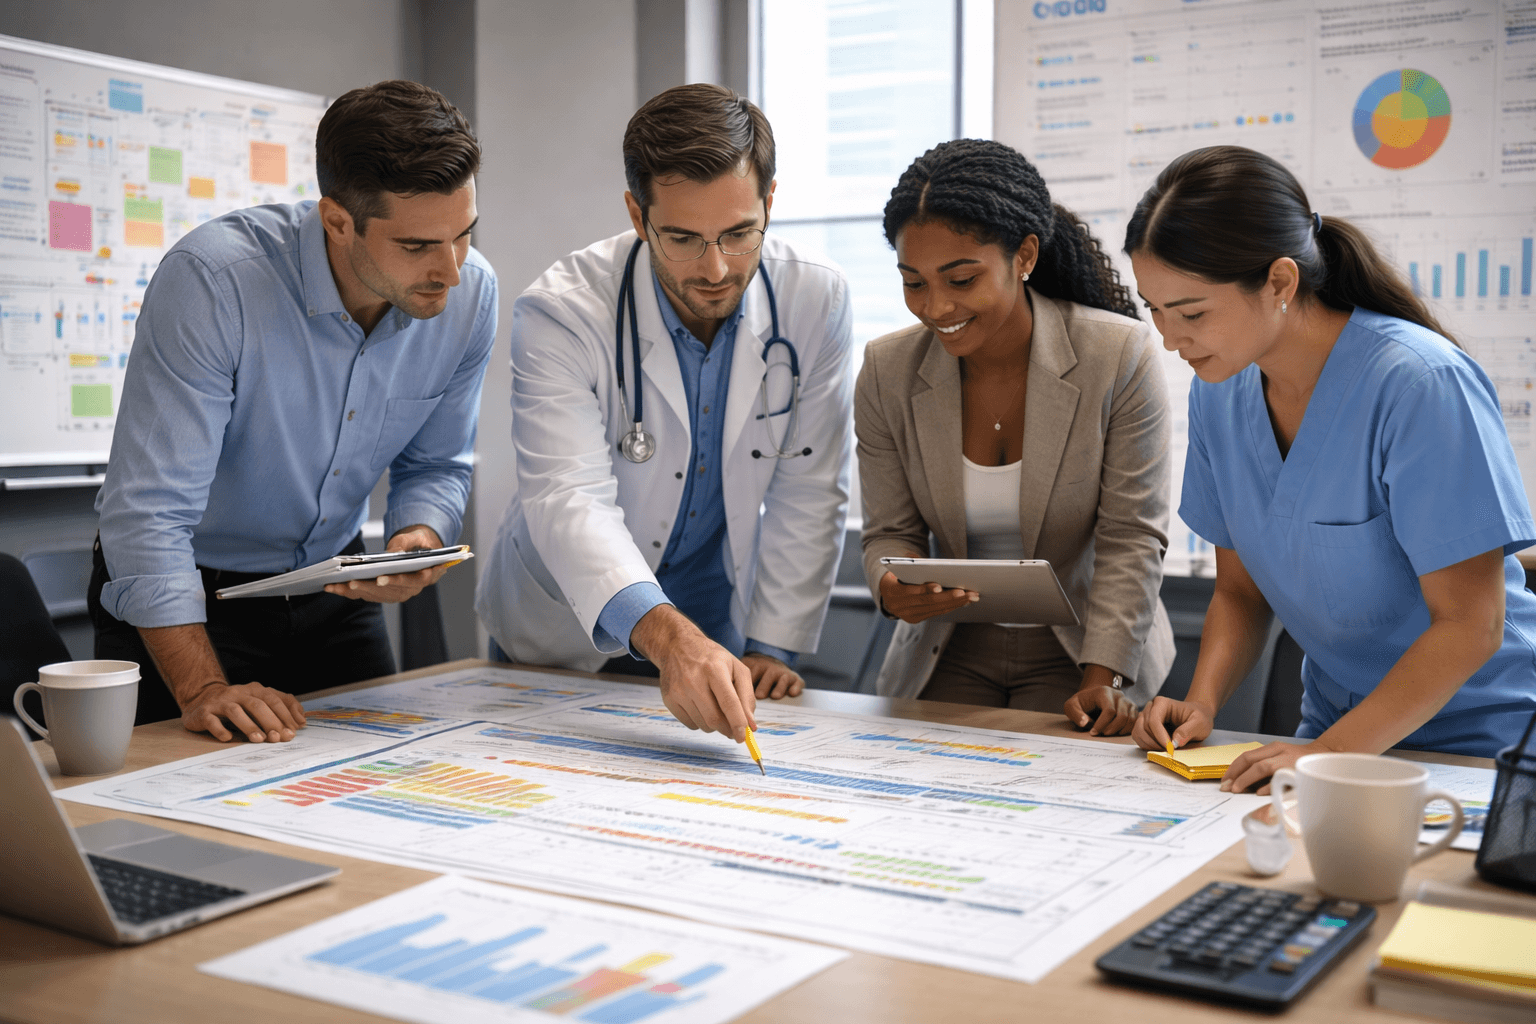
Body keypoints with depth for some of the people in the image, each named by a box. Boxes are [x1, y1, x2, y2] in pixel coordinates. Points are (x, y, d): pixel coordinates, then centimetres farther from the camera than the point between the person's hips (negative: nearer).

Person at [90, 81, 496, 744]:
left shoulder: (470, 293, -13)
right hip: (189, 597, -4)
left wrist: (419, 539, -21)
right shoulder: (214, 278, -30)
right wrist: (201, 688, -36)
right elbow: (150, 506, -31)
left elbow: (436, 465, 1)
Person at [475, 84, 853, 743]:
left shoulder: (815, 300, -10)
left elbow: (808, 492, -4)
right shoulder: (561, 313, -20)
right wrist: (667, 637, -47)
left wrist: (771, 648, -8)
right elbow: (568, 498, -31)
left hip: (722, 638, 1)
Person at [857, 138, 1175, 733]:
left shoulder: (1121, 356, -13)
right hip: (951, 651, 3)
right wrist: (893, 588, -23)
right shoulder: (886, 371, -4)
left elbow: (1131, 538, -11)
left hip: (1076, 649, -2)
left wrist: (1103, 678, -21)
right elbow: (891, 532, 1)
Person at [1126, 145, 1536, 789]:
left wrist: (1333, 753, -24)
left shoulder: (1420, 384, -20)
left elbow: (1469, 624, -18)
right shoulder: (1218, 390, -2)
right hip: (1336, 728, 5)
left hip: (1477, 734, -4)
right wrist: (1202, 704, -9)